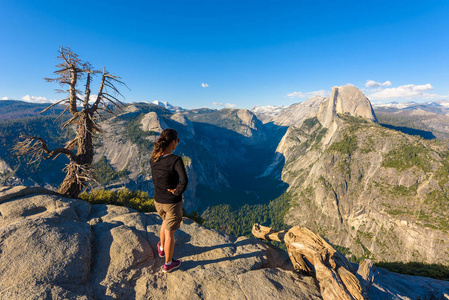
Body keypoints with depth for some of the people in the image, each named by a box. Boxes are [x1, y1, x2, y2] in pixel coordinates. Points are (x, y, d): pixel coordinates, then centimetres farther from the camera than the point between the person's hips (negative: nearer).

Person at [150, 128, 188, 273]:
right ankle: (168, 264, 37)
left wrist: (169, 188, -2)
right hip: (172, 203, -6)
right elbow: (184, 181, -38)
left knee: (166, 221, 36)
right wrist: (178, 193, -20)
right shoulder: (176, 160, -27)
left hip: (158, 200, 6)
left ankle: (162, 248, 56)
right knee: (170, 233, 15)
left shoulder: (153, 159, -6)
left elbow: (155, 180, 5)